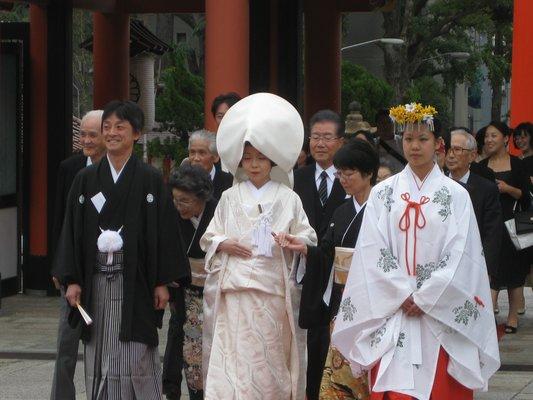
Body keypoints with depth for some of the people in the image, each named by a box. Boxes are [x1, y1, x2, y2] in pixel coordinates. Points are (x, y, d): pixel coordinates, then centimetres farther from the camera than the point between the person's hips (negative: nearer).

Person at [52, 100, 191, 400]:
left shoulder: (151, 180, 1)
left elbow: (164, 230, 0)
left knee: (137, 358, -5)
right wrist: (72, 280, 0)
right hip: (96, 282, 3)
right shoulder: (86, 179, 9)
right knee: (99, 360, 3)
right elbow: (73, 230, 8)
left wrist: (162, 282, -5)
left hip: (135, 281, -3)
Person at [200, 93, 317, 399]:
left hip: (273, 291, -1)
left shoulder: (288, 198, 8)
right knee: (230, 362, -8)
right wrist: (223, 244, -6)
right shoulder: (230, 198, 13)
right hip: (235, 291, 1)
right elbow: (208, 237, 16)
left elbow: (309, 237, 6)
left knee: (269, 363, -2)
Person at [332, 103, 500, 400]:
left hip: (442, 313, -1)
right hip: (392, 313, 1)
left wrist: (424, 299, -9)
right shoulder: (382, 194, 5)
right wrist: (404, 296, -9)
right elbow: (373, 253, 0)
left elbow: (461, 256, -4)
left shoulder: (456, 196, 2)